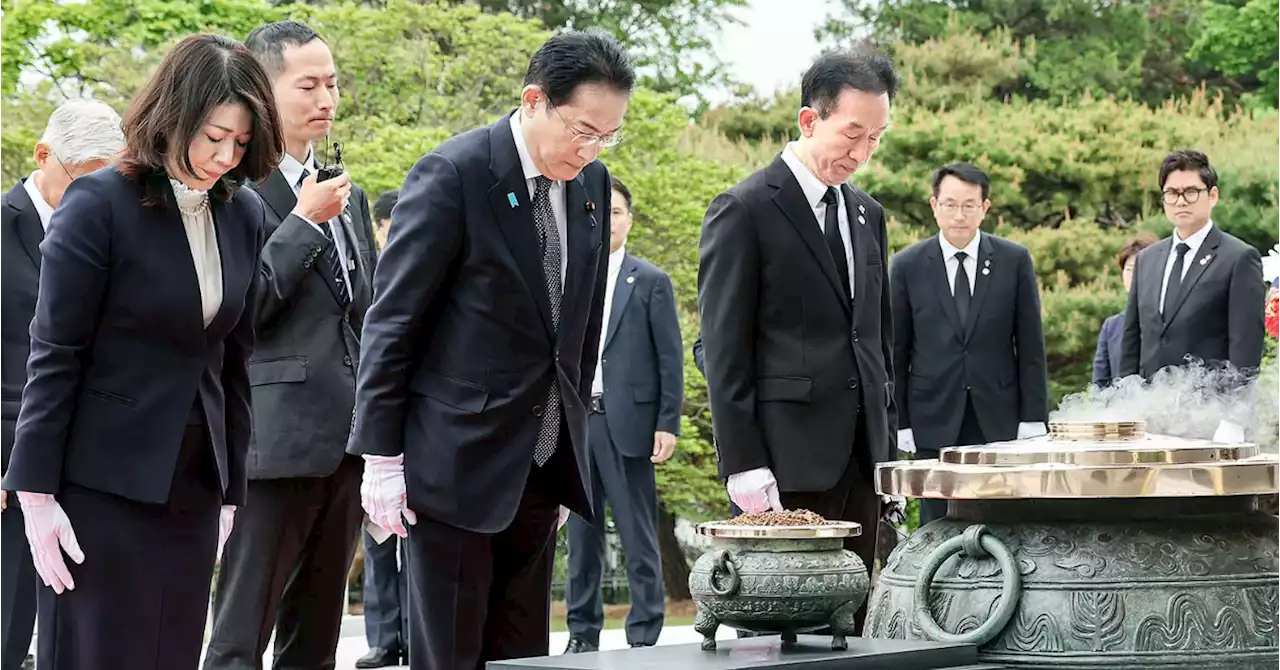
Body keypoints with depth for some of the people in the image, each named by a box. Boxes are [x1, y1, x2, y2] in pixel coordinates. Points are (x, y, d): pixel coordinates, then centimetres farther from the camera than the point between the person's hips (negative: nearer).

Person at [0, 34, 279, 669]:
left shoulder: (244, 215, 7)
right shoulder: (98, 204, -9)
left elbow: (233, 360, 11)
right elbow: (54, 356, -9)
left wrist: (230, 490, 10)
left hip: (193, 490, 5)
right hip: (101, 488, -5)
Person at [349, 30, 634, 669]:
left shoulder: (591, 182, 7)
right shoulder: (453, 173, -13)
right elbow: (392, 322, -12)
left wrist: (572, 443, 16)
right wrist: (381, 455, -13)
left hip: (542, 466, 6)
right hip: (456, 463, -6)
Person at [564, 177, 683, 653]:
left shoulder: (651, 281, 3)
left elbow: (670, 359, 0)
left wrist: (668, 425, -7)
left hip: (627, 423, -4)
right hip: (573, 422, 4)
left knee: (639, 537, -2)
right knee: (581, 534, 9)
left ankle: (644, 636, 2)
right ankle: (582, 633, 16)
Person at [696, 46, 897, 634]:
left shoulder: (866, 214, 16)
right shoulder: (743, 210, -6)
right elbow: (724, 352, -9)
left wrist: (888, 443, 15)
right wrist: (743, 465, -15)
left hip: (860, 454, 7)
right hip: (787, 458, -7)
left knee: (851, 620, 7)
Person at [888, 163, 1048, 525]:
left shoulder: (1015, 260, 4)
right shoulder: (907, 265, 3)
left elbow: (1030, 345, 5)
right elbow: (896, 351, 5)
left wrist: (1034, 418, 0)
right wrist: (898, 423, 0)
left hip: (1000, 420, 0)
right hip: (934, 423, 0)